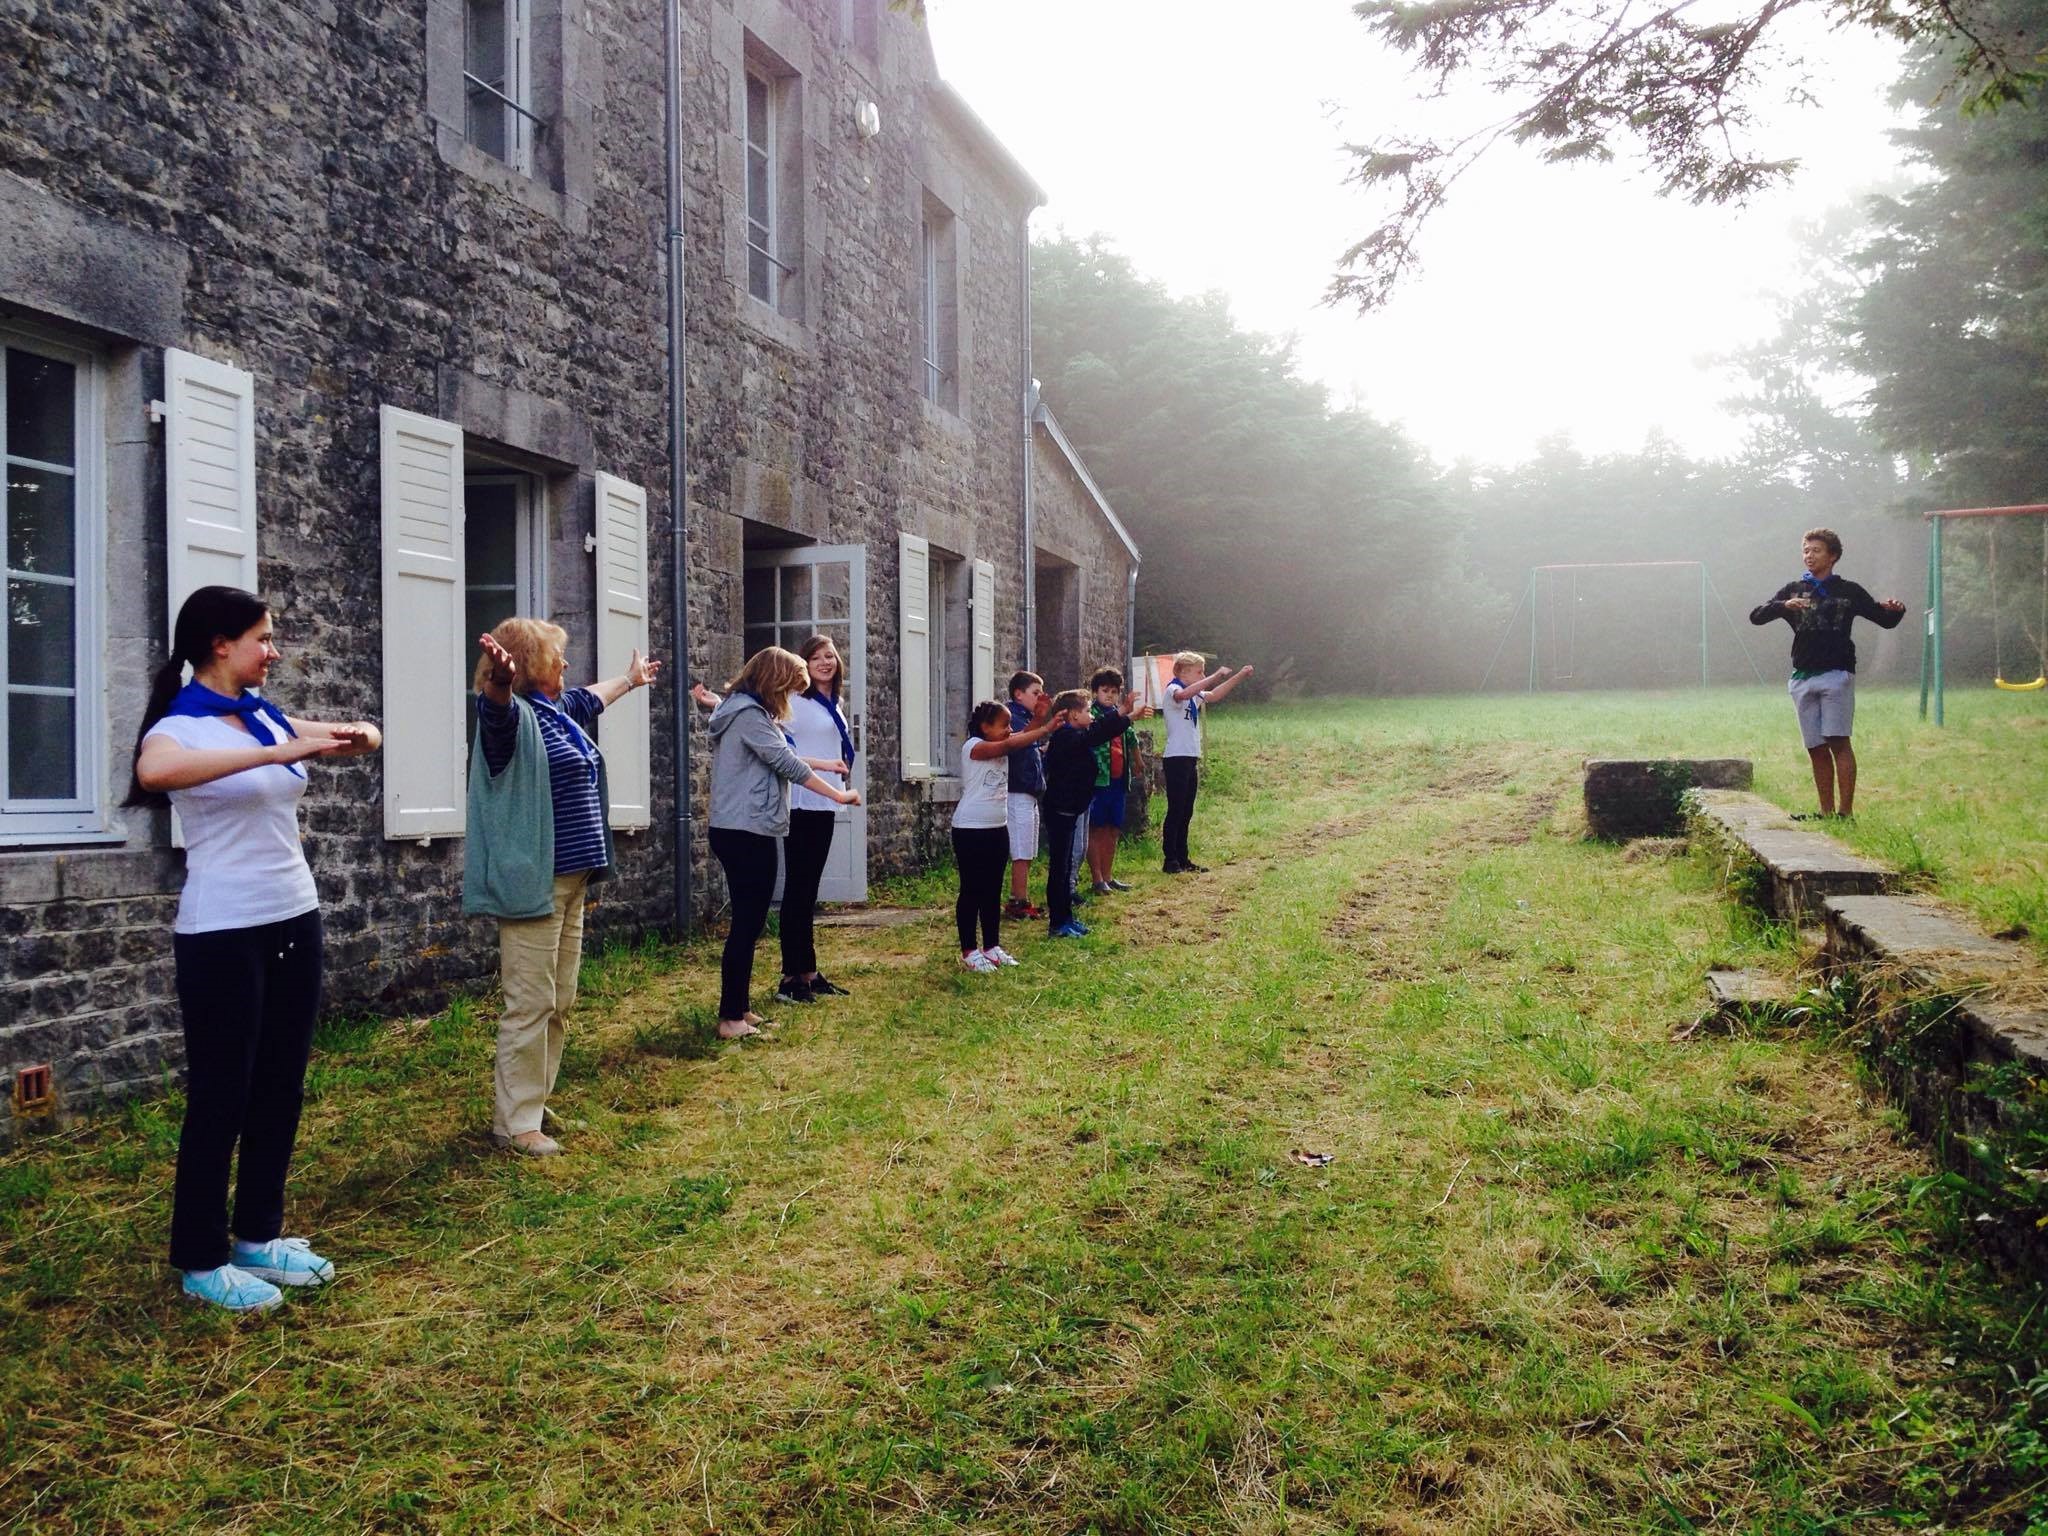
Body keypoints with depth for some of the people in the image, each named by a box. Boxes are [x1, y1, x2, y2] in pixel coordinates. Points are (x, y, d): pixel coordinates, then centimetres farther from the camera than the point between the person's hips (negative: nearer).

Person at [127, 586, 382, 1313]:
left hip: (294, 922, 7)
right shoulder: (178, 726, -13)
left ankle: (259, 1235, 27)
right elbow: (153, 771, -37)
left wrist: (358, 735, -7)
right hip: (224, 935, -7)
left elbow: (357, 733, 18)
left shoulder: (266, 714, 7)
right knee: (221, 1095, 2)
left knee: (281, 1087, 13)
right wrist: (279, 754, -39)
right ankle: (201, 1261, 16)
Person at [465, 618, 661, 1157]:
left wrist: (631, 678, 56)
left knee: (560, 1003, 14)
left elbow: (594, 696, 37)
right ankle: (514, 1122, 2)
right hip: (533, 882, -10)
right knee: (531, 1004, -7)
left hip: (571, 881, 10)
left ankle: (533, 1102, 24)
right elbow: (495, 706, -37)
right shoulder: (515, 714, -13)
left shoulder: (560, 710, 15)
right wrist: (498, 682, -61)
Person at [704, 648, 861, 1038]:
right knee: (747, 924, -7)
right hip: (747, 832, -11)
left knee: (747, 923, 14)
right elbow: (789, 764, -19)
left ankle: (738, 1010, 19)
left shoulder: (737, 710, 17)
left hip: (738, 831, 11)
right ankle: (731, 1018, -4)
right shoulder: (750, 715, -15)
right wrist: (839, 795, -14)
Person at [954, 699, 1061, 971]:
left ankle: (992, 946, 21)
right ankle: (969, 950, 6)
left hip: (998, 828, 8)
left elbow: (1022, 737, -4)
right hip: (970, 830, -8)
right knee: (971, 890, 0)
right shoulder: (973, 746, -16)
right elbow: (1009, 745, -28)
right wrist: (1046, 729, -30)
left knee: (993, 890, 13)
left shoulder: (1001, 747, 10)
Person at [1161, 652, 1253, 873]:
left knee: (1186, 812, 11)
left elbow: (1214, 696, 21)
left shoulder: (1194, 694, 17)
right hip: (1176, 758, -9)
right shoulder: (1173, 690, -11)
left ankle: (1182, 859, 16)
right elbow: (1184, 694, -33)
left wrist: (1240, 676, 14)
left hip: (1190, 759, 9)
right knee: (1176, 810, -6)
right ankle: (1171, 861, -2)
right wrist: (1215, 676, -31)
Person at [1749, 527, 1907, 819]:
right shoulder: (1792, 590, 14)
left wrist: (1895, 609, -13)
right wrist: (1784, 606, -18)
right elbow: (1756, 616, 1)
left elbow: (1886, 620, 11)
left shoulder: (1849, 591, 7)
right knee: (1816, 749, 4)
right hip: (1802, 678, 3)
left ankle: (1846, 811, -12)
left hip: (1836, 675, -3)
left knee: (1838, 742, -11)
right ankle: (1826, 811, 9)